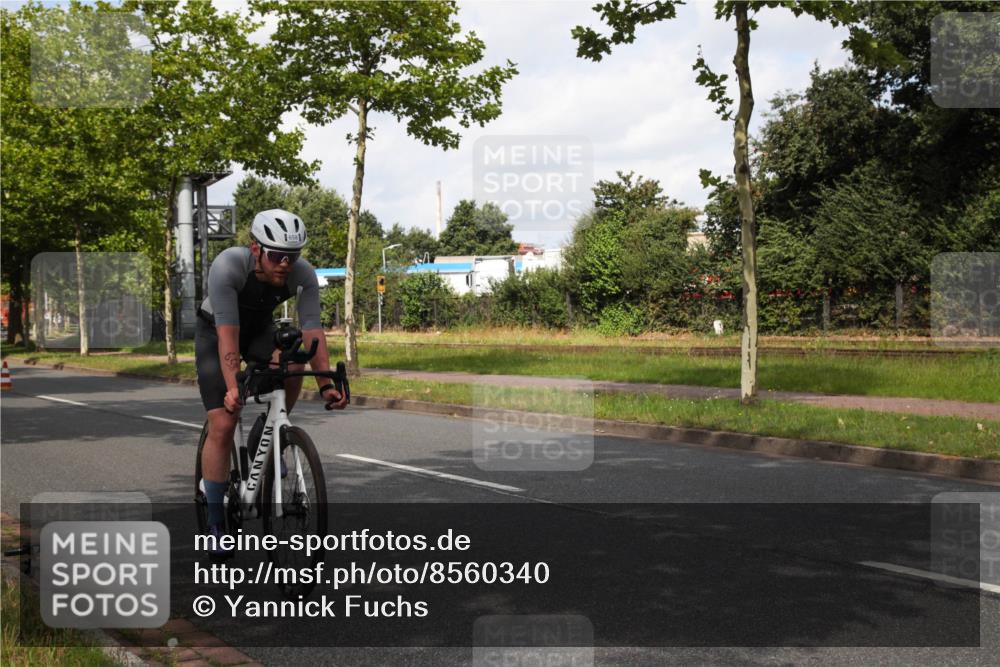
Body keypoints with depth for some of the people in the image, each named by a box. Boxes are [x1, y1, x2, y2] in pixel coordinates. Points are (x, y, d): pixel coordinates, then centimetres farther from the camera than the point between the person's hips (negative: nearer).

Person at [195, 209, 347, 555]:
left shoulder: (303, 274, -25)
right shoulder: (227, 266, -35)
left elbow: (312, 330, -27)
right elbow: (228, 334, -39)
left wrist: (326, 384, -36)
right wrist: (233, 387, -47)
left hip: (260, 329, 3)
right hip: (215, 331, -3)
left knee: (293, 365, -31)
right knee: (222, 425, -13)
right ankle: (215, 522, 1)